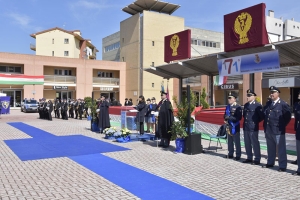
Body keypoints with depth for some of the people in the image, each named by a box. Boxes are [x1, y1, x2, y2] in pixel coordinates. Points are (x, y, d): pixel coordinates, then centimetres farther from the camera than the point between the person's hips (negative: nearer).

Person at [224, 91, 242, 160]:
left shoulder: (238, 107, -10)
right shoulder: (228, 106, 14)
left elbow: (239, 117, -17)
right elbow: (225, 115, 19)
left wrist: (230, 117, -22)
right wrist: (226, 118, -4)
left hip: (235, 127, -7)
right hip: (229, 126, 7)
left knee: (237, 142, 0)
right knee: (230, 141, 14)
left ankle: (238, 155, 8)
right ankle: (230, 154, 24)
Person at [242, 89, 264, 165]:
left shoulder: (258, 105, -9)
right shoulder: (246, 105, 14)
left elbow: (262, 116, -10)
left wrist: (256, 122, -2)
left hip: (253, 128, -7)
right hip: (246, 127, 8)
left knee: (255, 143, -1)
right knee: (247, 143, 13)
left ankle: (257, 159, 9)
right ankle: (249, 158, 25)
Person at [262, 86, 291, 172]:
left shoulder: (283, 104, -7)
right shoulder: (268, 104, 12)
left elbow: (288, 116, -7)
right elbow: (265, 115, 21)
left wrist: (282, 126, -5)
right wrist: (265, 125, 12)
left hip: (278, 131, -7)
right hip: (268, 130, 7)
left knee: (281, 149, 1)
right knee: (270, 148, 17)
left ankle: (282, 166, 8)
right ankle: (270, 163, 29)